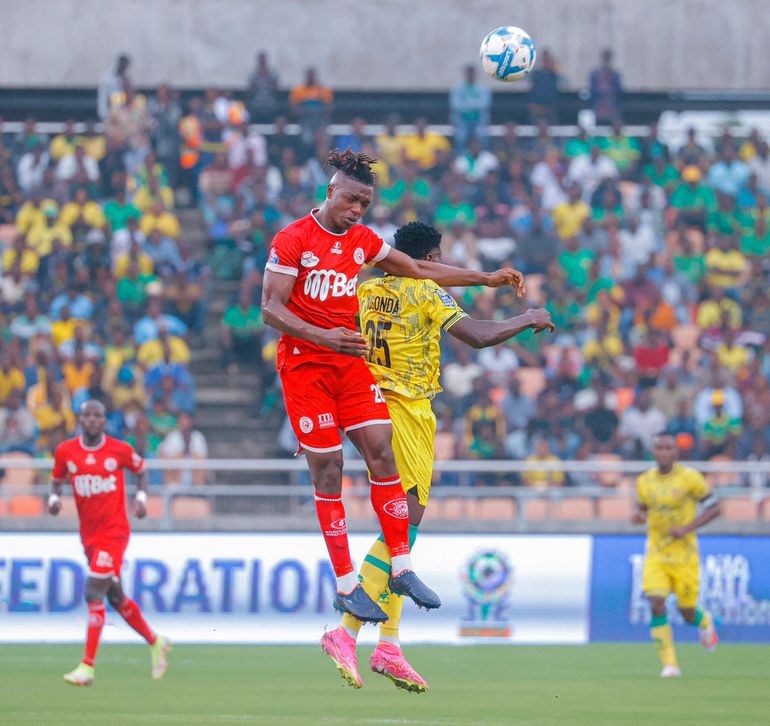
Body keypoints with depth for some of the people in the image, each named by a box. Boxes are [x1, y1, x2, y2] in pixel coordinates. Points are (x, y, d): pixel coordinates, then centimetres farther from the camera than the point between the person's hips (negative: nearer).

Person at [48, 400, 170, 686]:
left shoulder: (119, 450, -5)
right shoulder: (66, 451, 1)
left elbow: (140, 469, 12)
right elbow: (57, 479, 15)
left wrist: (141, 496, -3)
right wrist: (54, 498, -6)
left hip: (114, 531, -5)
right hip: (89, 535, 5)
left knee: (94, 594, -16)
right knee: (116, 597, 15)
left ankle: (87, 667, -17)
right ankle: (155, 643, 37)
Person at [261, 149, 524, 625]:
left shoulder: (363, 241, 10)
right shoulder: (292, 240, -9)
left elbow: (419, 269, 21)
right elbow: (271, 309, -14)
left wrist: (486, 279, 16)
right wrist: (324, 337, -28)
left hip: (350, 360, 6)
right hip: (304, 365, -6)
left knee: (382, 452, -5)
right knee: (328, 470, -5)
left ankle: (402, 568, 3)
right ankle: (347, 586, -1)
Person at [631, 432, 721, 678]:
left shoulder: (690, 478, -8)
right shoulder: (645, 481, 3)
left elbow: (714, 508, -3)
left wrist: (687, 528, -16)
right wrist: (637, 515, -7)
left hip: (684, 554, -2)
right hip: (656, 554, 2)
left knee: (687, 613, 3)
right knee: (656, 605, -16)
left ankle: (705, 621, 42)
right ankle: (670, 664, -7)